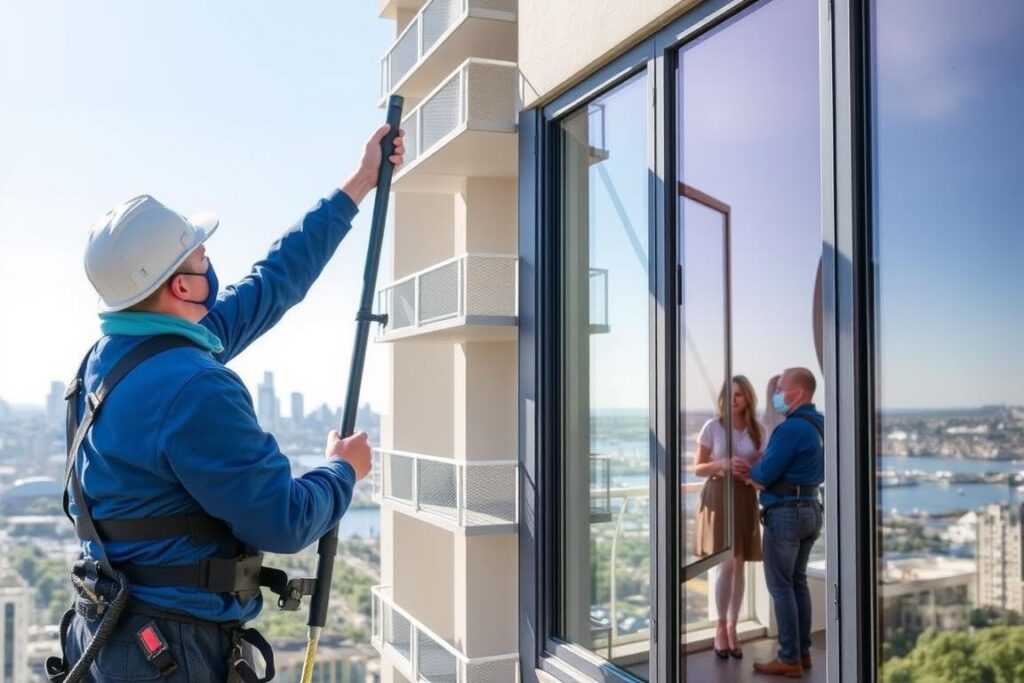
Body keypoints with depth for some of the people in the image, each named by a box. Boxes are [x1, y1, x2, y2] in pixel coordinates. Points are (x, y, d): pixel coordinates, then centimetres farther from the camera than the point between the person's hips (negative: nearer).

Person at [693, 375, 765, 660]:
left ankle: (732, 627, 17)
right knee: (727, 564, -8)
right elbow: (697, 468, 0)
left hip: (745, 498, 3)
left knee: (739, 565, 5)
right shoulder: (712, 427, -3)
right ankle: (721, 627, 9)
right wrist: (720, 464, -19)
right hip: (718, 495, -3)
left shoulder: (758, 430, 5)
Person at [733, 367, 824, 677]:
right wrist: (756, 469, 3)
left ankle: (789, 659, 4)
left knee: (781, 586, -1)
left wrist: (748, 471, 4)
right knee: (798, 582, 16)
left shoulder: (791, 428, -19)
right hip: (810, 509, 9)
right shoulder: (817, 426, 11)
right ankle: (802, 652, 22)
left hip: (786, 512, -9)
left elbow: (765, 476, -18)